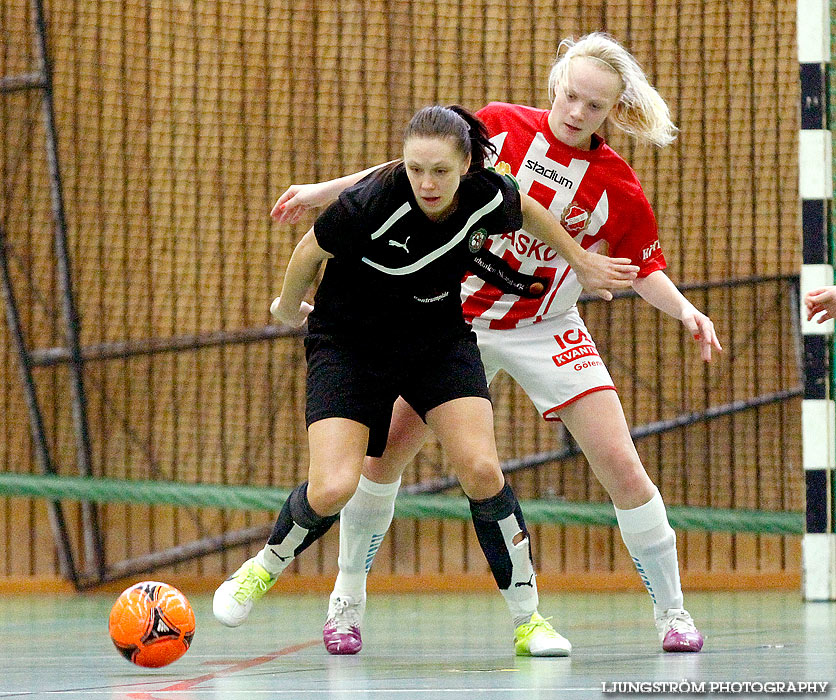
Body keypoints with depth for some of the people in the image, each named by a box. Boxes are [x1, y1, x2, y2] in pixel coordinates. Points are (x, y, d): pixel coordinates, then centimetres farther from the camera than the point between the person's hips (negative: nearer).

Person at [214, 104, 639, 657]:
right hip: (350, 341, -3)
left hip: (440, 337, 3)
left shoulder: (490, 196, -19)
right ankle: (267, 565, 15)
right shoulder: (373, 203, -31)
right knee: (332, 490, -18)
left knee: (481, 470, -16)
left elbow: (528, 210, 7)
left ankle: (527, 617, 1)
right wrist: (289, 310, 6)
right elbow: (310, 251, -11)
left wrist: (585, 261, 17)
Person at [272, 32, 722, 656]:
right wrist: (324, 191, 4)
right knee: (383, 448, -5)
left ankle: (671, 610, 5)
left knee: (621, 464, -11)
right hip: (458, 317, 1)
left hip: (546, 331, -1)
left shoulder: (618, 187, -13)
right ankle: (349, 595, 15)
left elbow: (645, 268, 1)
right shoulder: (500, 126, -11)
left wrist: (684, 310, -19)